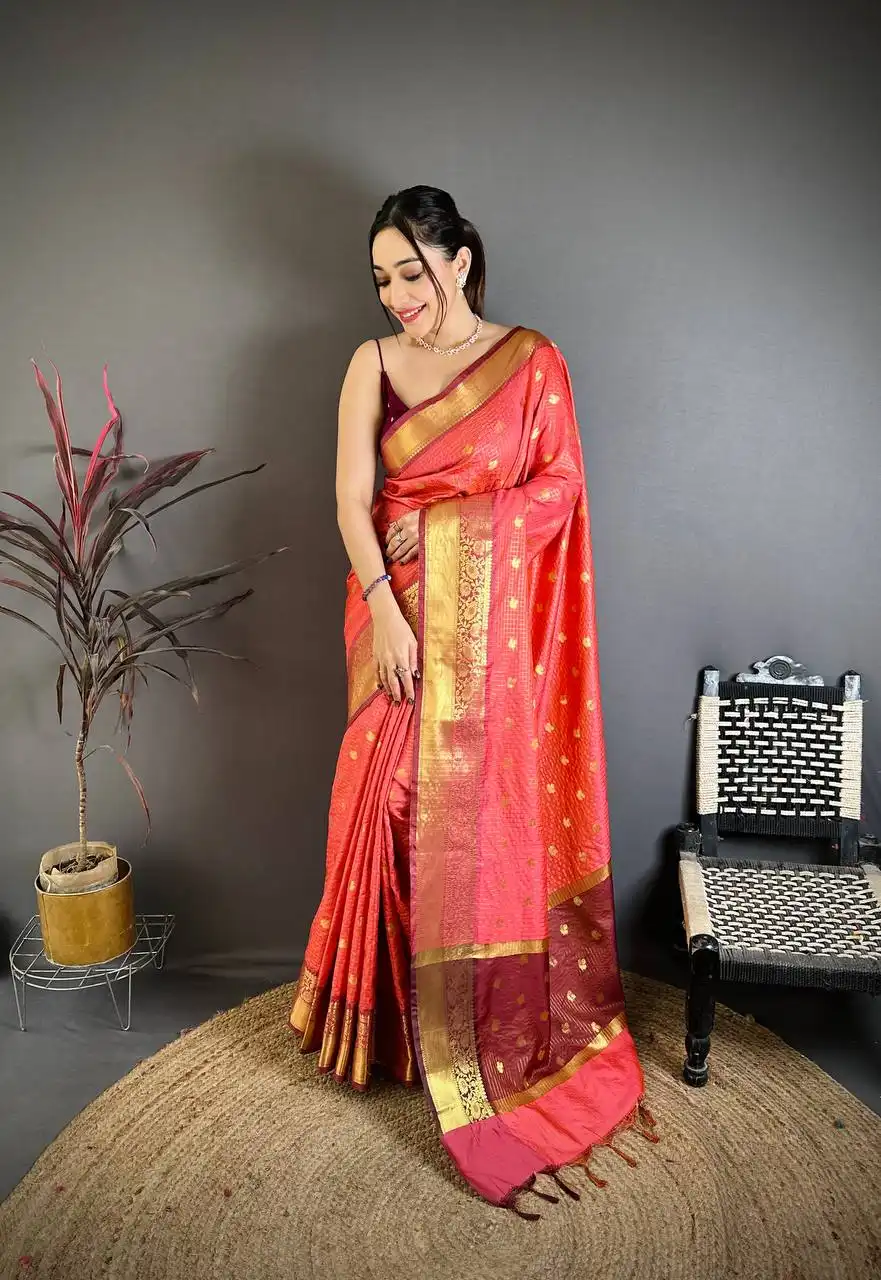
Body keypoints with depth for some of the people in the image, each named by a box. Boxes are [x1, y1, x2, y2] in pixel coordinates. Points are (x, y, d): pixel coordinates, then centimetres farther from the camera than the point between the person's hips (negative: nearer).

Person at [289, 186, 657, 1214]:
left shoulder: (532, 360, 3)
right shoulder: (372, 364, 7)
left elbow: (561, 489, -2)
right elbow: (352, 496, -2)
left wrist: (443, 520, -11)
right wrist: (383, 606, -16)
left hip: (494, 626, -1)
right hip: (398, 616, 2)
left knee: (487, 814, 3)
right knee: (397, 808, 1)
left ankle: (490, 1030, 21)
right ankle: (399, 1012, 22)